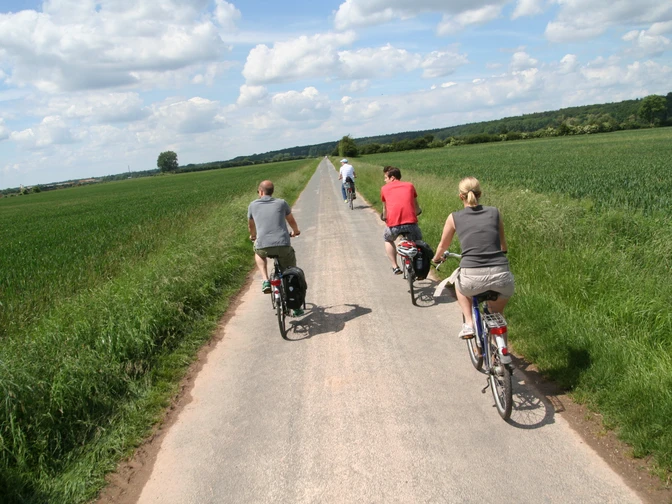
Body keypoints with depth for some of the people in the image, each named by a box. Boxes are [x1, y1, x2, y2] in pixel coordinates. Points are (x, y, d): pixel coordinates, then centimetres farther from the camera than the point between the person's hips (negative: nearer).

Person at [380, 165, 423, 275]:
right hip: (411, 222, 1)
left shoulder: (384, 188, 17)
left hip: (393, 224, -1)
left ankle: (395, 267, 22)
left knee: (388, 240, 31)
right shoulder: (409, 185, 20)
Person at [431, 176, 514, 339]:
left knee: (458, 280, 35)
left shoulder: (454, 217, 8)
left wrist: (436, 258, 45)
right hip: (501, 277, 2)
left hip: (473, 279, -2)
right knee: (496, 313, 32)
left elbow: (443, 245, 24)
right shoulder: (494, 212, 13)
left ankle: (468, 324, 20)